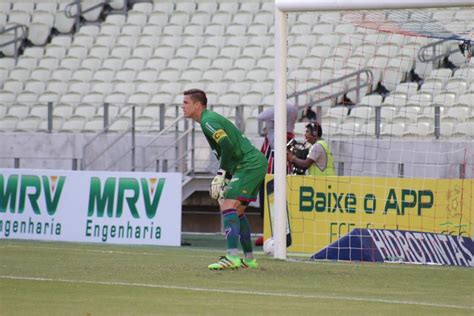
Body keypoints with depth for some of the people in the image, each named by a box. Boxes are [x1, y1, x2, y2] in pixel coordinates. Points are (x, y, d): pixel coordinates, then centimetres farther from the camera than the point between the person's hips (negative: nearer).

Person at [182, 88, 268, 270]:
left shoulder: (208, 121, -12)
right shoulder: (211, 118, 20)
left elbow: (228, 146, -23)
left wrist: (220, 175, -19)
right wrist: (226, 179, 19)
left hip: (250, 165, -11)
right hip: (256, 162, 11)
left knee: (229, 206, -17)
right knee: (237, 211, 17)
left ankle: (232, 257, -27)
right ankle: (249, 259, 20)